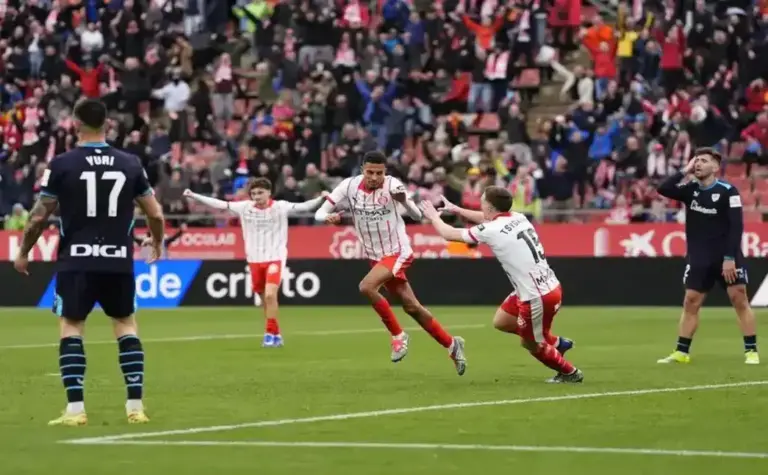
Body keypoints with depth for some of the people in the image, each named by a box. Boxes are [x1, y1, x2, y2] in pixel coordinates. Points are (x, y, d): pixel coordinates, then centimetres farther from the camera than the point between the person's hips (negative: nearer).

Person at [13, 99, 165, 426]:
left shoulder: (62, 164, -6)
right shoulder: (130, 164, 2)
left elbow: (39, 216, -3)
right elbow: (155, 214, 8)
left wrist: (23, 252, 13)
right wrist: (157, 241, 29)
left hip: (76, 262, -2)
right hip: (118, 262, 2)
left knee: (71, 327, 5)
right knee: (126, 326, 14)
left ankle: (75, 409, -4)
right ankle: (136, 406, 9)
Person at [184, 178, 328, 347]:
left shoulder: (280, 207, -9)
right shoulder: (245, 208, -1)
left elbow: (304, 207, -17)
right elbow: (219, 204, 1)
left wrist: (321, 199, -33)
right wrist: (193, 196, -1)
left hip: (275, 258, -4)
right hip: (255, 260, 4)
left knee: (270, 295, -21)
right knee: (264, 299, 11)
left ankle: (271, 334, -11)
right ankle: (275, 335, 25)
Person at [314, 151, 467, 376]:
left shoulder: (392, 185, -17)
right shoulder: (350, 186, -8)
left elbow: (417, 216, -22)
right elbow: (319, 213, -7)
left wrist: (404, 202, -42)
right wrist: (328, 217, -30)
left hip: (398, 253, -5)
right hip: (375, 256, 5)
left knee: (366, 287, -27)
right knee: (411, 307, 10)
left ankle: (398, 335, -9)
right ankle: (451, 344, 25)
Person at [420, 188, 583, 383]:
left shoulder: (491, 231, -16)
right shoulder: (518, 218, 5)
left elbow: (449, 234, 0)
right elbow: (487, 218, 30)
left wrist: (434, 217, 19)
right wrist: (456, 209, 35)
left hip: (537, 297, -8)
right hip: (549, 287, 8)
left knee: (531, 344, 13)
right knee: (501, 321, 22)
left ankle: (570, 373, 28)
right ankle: (556, 343, 29)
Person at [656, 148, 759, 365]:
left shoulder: (727, 191, -9)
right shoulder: (690, 190, 6)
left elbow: (736, 226, -12)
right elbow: (663, 189, -7)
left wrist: (730, 258, -19)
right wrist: (685, 171, -8)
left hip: (727, 256, -4)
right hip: (699, 258, 4)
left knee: (740, 299, -7)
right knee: (690, 302, 3)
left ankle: (751, 351, -2)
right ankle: (681, 352, 8)